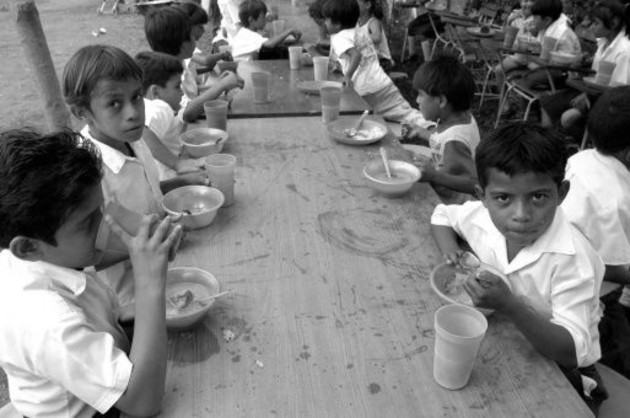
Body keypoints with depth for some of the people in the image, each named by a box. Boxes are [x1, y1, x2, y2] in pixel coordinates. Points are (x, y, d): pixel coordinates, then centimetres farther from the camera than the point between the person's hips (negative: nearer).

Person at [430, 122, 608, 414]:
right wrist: (450, 251, -13)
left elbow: (572, 352, -30)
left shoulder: (571, 259, -29)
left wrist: (510, 307, -44)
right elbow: (442, 214, 7)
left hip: (560, 372, -3)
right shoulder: (483, 216, -16)